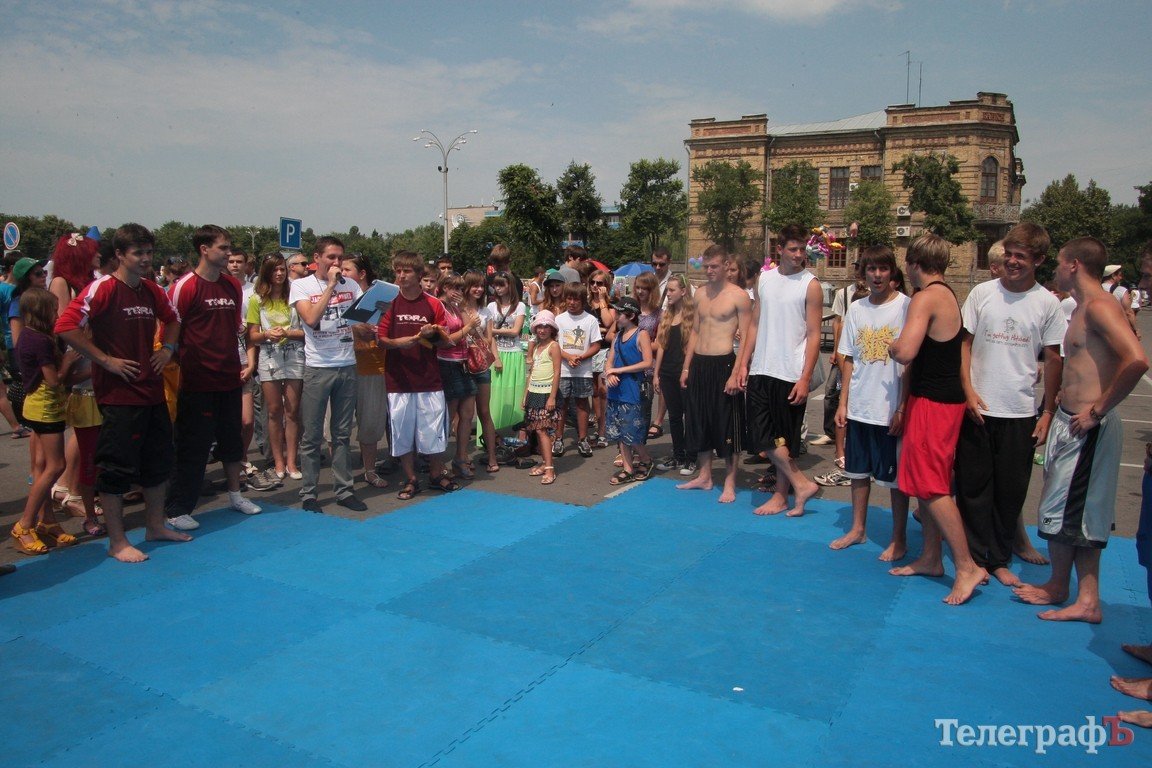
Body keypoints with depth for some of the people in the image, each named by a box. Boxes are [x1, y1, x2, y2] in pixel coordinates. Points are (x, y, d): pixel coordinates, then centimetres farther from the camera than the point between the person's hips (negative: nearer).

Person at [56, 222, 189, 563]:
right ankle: (117, 542, 10)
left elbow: (172, 319, 29)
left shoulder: (152, 291, 9)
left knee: (159, 461, 16)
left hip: (152, 391, 8)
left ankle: (155, 526, 31)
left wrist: (167, 347, 12)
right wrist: (106, 360, -19)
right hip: (118, 393, -8)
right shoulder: (102, 288, -12)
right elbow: (66, 326, -21)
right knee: (117, 467, 0)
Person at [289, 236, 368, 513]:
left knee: (342, 434, 10)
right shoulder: (301, 286, -2)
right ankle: (308, 493, 12)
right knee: (312, 436, 2)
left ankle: (344, 490, 16)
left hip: (347, 366, 3)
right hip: (317, 368, -3)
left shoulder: (350, 285, 8)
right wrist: (330, 285, -14)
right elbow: (311, 318, -17)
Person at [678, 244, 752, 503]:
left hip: (723, 364, -7)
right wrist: (686, 368, 12)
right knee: (698, 421, 13)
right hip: (698, 364, 7)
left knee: (726, 425, 0)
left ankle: (729, 483, 11)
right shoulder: (700, 293, 11)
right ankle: (704, 476, 26)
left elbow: (746, 338, -11)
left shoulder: (738, 296, -8)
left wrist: (736, 373, -18)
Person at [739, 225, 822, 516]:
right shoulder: (764, 279, 9)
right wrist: (744, 362, 7)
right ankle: (802, 484, 12)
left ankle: (781, 495, 14)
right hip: (761, 369, 5)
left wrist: (805, 378, -14)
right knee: (761, 434, 2)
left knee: (784, 438, 2)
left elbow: (814, 335, -7)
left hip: (791, 373, -5)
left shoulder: (811, 285, -5)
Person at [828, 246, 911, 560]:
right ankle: (858, 529, 30)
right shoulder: (856, 308, 7)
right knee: (858, 470, 15)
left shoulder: (906, 307, -8)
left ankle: (899, 539, 19)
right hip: (859, 407, 5)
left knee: (895, 476, 5)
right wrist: (842, 402, 7)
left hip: (891, 410, -5)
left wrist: (902, 408, -13)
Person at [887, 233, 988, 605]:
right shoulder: (949, 296, 14)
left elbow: (905, 352, -28)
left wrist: (891, 345, -7)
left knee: (931, 486, -5)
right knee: (929, 483, 15)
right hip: (945, 397, 10)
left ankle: (967, 566, -1)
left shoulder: (926, 298, -17)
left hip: (933, 403, -10)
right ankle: (930, 558, 25)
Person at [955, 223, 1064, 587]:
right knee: (974, 487, 6)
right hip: (977, 408, 0)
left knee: (1011, 490, 8)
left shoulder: (1047, 303, 0)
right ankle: (977, 557, 19)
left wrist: (1048, 413, 3)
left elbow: (1053, 359, 4)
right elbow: (963, 343, 3)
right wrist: (968, 391, -7)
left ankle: (1000, 559, 23)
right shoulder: (982, 293, 0)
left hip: (1021, 412, 0)